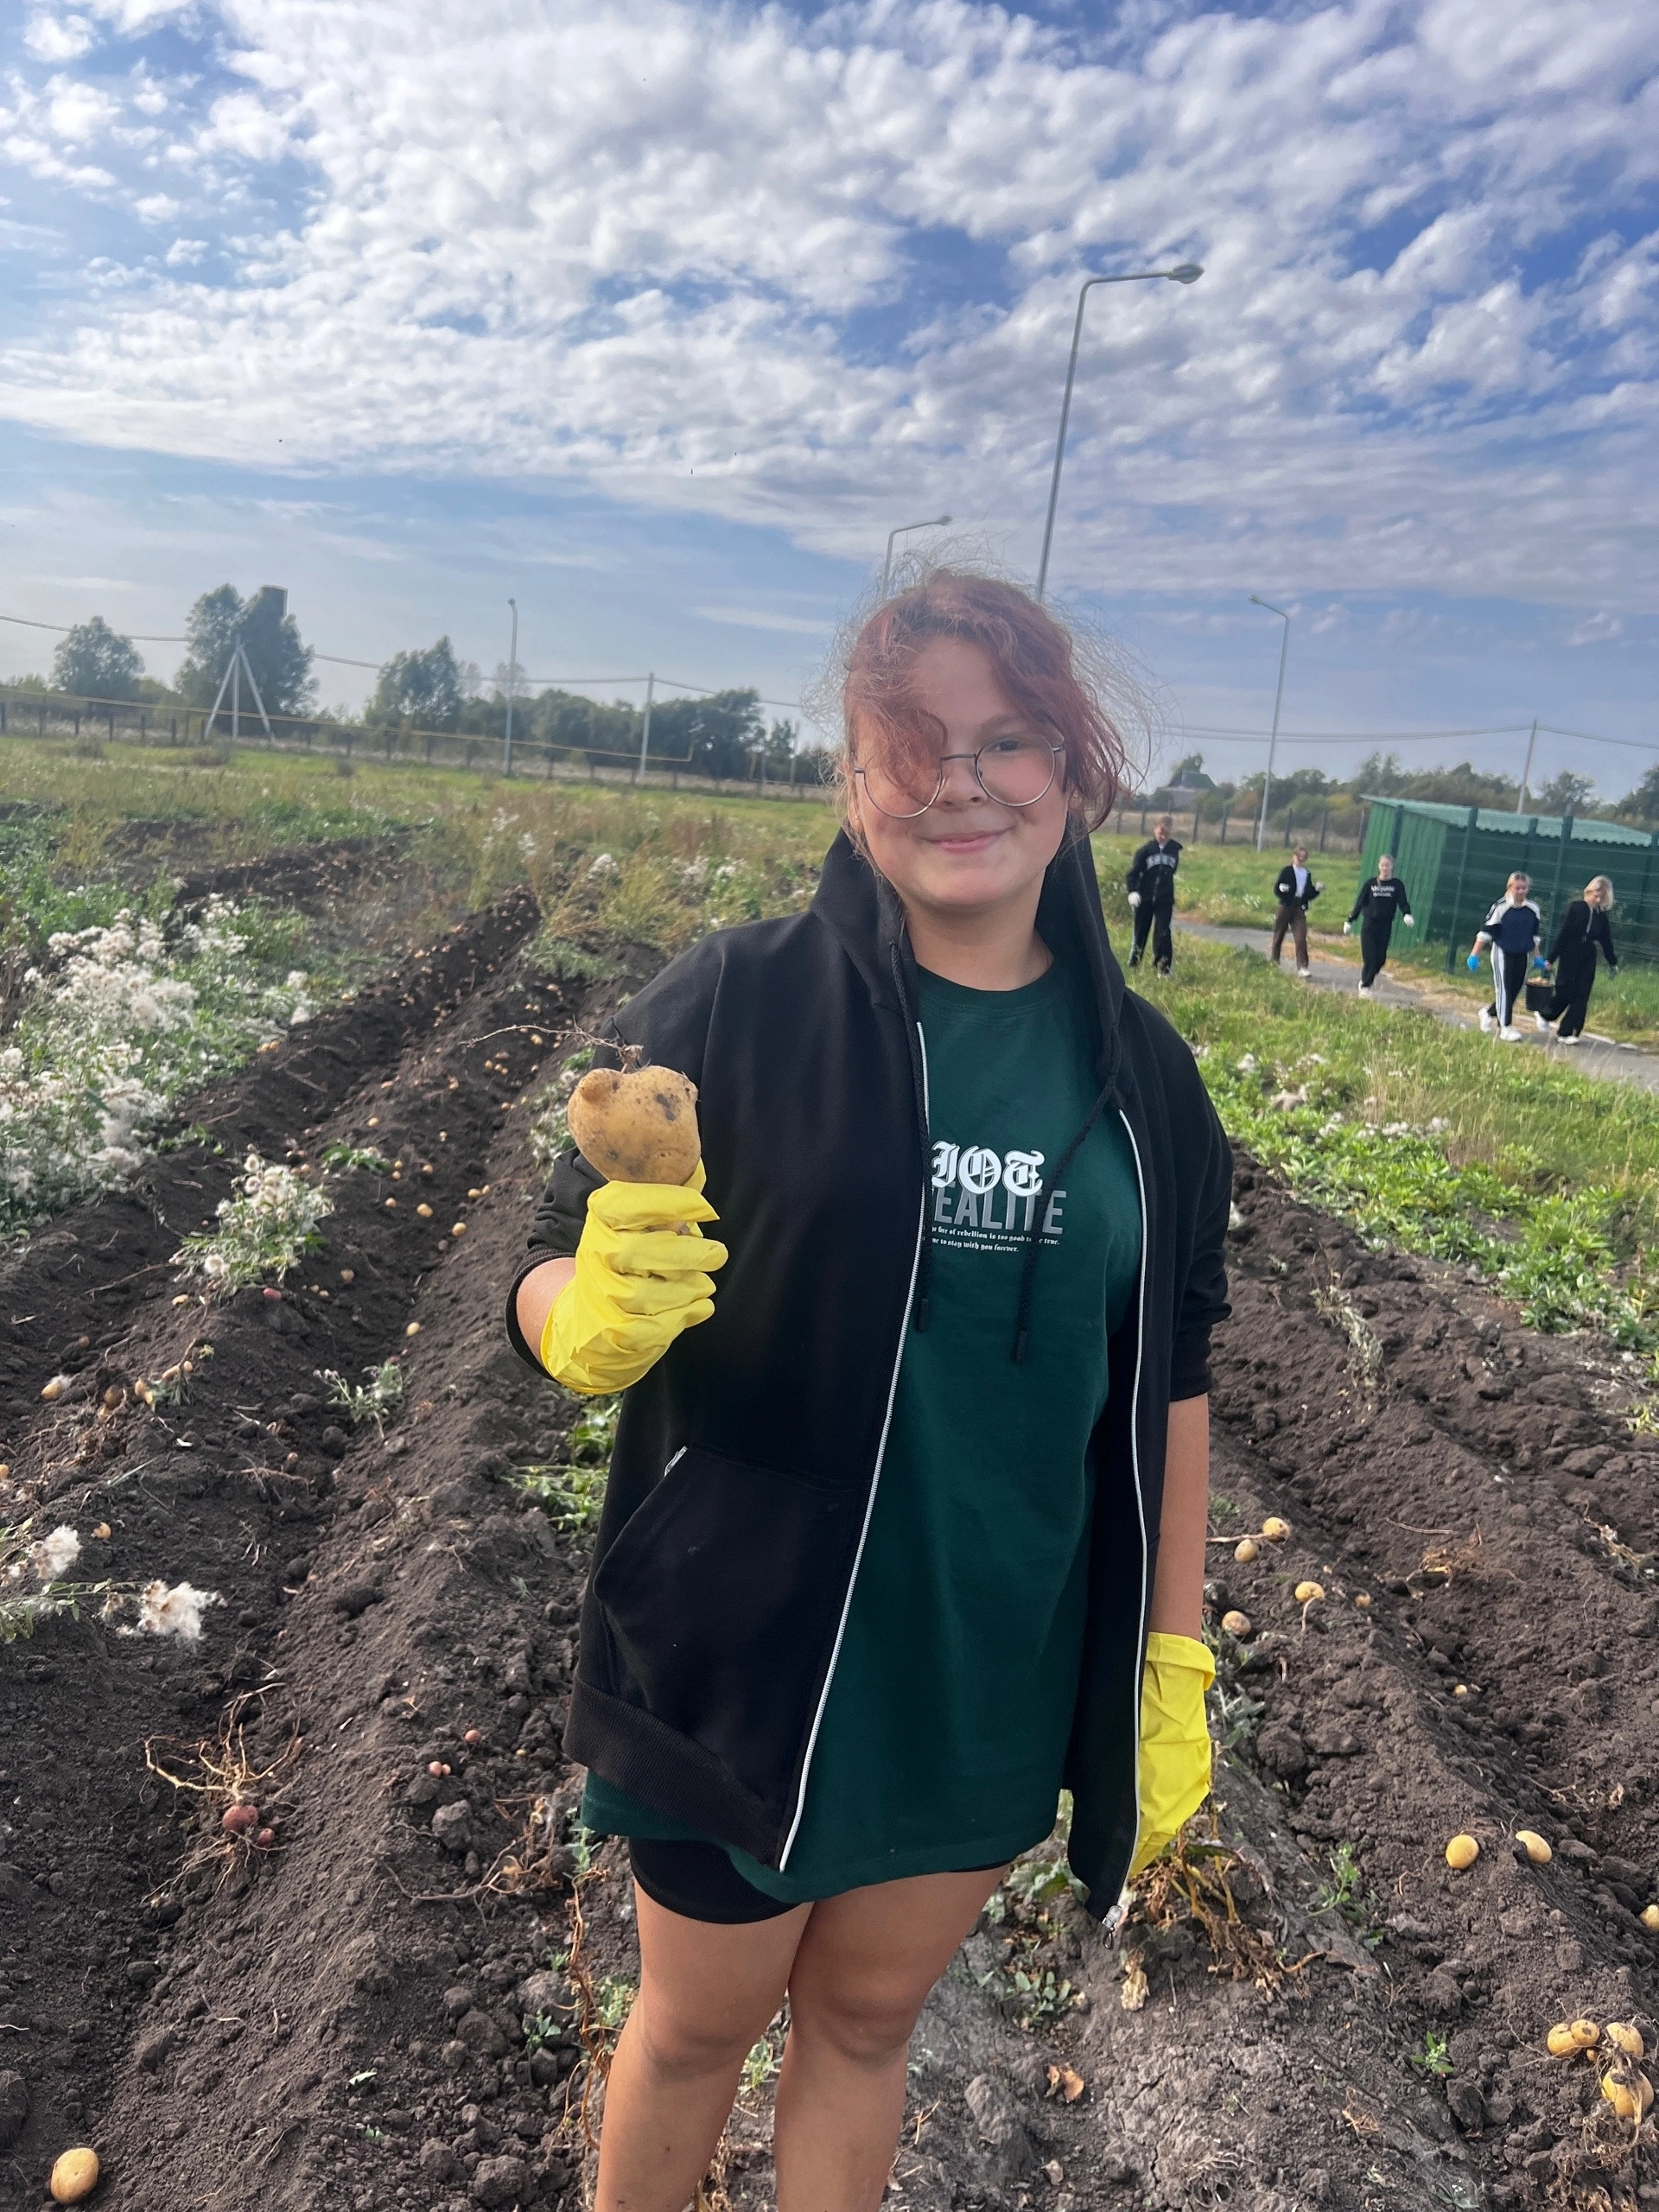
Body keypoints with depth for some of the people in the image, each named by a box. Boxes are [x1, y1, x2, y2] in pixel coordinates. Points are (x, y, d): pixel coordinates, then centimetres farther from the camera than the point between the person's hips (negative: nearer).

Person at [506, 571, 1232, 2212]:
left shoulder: (1139, 1072, -2)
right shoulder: (738, 1003, -13)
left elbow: (1171, 1384, 5)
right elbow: (551, 1290, -12)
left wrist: (1174, 1664, 6)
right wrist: (598, 1319, -34)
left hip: (996, 1684, 3)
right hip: (742, 1654, -2)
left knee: (866, 2019, 22)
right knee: (698, 2021, 19)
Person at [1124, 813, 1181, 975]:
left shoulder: (1175, 850, 2)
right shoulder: (1146, 850, -7)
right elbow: (1133, 872, -8)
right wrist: (1132, 891, -22)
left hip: (1165, 899, 1)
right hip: (1144, 898, -1)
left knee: (1163, 932, -8)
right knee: (1140, 931, 9)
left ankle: (1163, 966, -4)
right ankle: (1133, 962, 26)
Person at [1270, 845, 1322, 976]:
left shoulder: (1307, 873, 13)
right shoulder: (1287, 871, 0)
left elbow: (1309, 894, 16)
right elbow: (1277, 889, -5)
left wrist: (1317, 889, -1)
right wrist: (1281, 889, -26)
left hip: (1300, 909, 3)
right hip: (1286, 907, -3)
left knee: (1301, 938, -9)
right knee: (1279, 934, 7)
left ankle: (1302, 967, -14)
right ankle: (1274, 961, 24)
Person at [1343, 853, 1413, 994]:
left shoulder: (1397, 885, 3)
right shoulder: (1371, 883, 4)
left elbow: (1403, 902, -5)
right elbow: (1360, 903, 6)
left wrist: (1407, 914, -26)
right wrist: (1350, 921, 4)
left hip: (1386, 926, 1)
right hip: (1369, 924, -1)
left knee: (1380, 958, 2)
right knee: (1369, 957, -6)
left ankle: (1371, 976, 31)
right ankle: (1365, 986, 5)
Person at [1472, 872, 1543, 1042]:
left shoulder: (1533, 910, 5)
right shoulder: (1501, 907, -10)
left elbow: (1535, 936, 17)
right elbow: (1485, 932, -9)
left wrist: (1537, 957, 16)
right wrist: (1474, 955, -13)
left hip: (1522, 956, 5)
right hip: (1502, 953, -5)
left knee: (1515, 991, 8)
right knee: (1504, 990, -6)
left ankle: (1489, 1013, 33)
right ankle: (1505, 1028, 0)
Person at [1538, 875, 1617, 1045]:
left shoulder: (1602, 916, 3)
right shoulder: (1576, 908, -8)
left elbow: (1606, 941, 12)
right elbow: (1562, 934, -10)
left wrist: (1612, 963, 16)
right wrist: (1551, 959, -11)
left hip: (1588, 958, 4)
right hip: (1569, 956, -4)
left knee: (1581, 995, -1)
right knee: (1564, 991, -3)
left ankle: (1566, 1033, 4)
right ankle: (1545, 1016, 26)